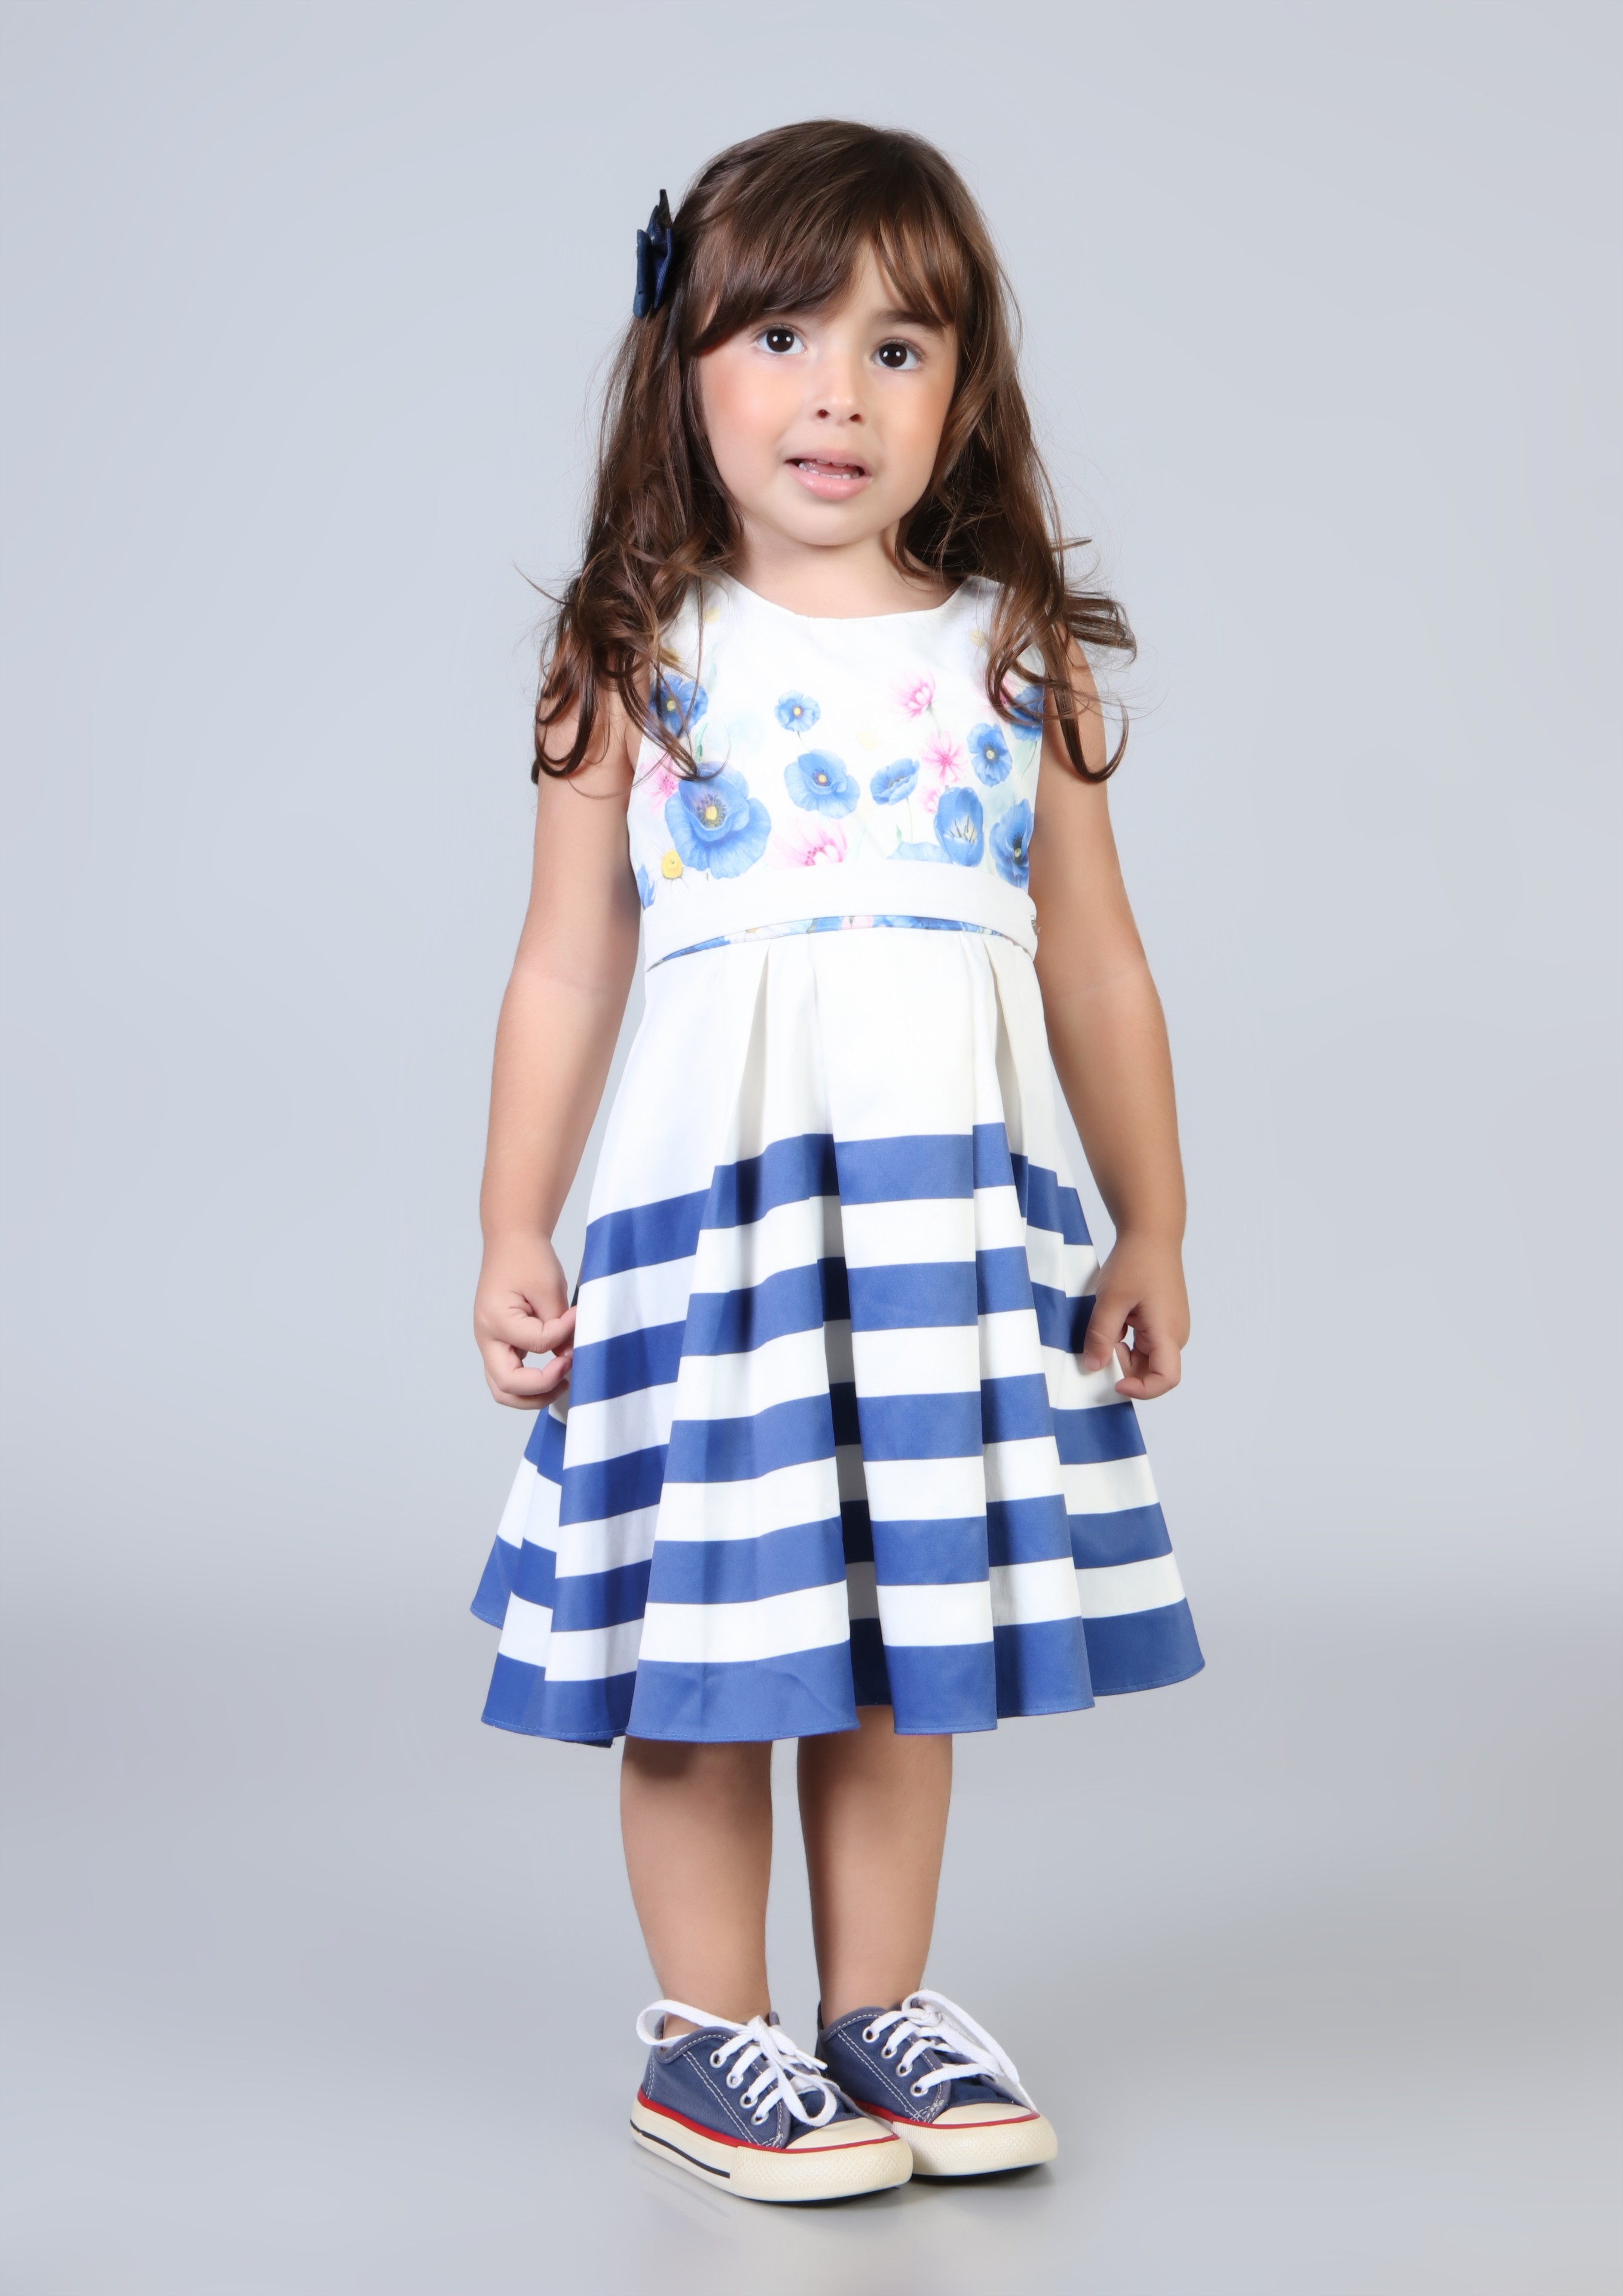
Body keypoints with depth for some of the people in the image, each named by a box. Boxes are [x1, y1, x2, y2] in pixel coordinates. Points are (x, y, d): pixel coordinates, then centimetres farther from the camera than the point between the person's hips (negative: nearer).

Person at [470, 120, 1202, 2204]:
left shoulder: (1016, 653, 8)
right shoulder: (636, 663, 1)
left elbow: (1096, 966, 11)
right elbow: (565, 970, 3)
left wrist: (1151, 1228, 11)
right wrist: (513, 1234, 0)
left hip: (959, 1209, 3)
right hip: (712, 1197, -2)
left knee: (907, 1631, 10)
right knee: (711, 1629, 2)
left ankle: (881, 2002, 25)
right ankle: (709, 2035, 17)